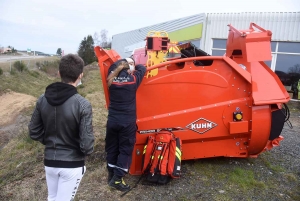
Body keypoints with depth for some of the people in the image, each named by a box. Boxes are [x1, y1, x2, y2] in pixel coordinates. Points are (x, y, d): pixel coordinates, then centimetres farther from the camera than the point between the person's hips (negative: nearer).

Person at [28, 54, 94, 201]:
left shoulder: (42, 99, -7)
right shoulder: (82, 104, -23)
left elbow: (34, 132, 2)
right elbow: (86, 144, -22)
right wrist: (87, 150, -1)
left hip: (49, 162, 5)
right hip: (72, 164, -5)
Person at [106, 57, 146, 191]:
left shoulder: (111, 79, 0)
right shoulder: (133, 79, -8)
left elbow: (112, 67, 21)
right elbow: (142, 68, 11)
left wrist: (122, 63, 24)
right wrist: (132, 66, 25)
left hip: (112, 120, 4)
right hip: (127, 122, -4)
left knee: (111, 148, 16)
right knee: (125, 149, 7)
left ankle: (111, 175, 29)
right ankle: (117, 179, 8)